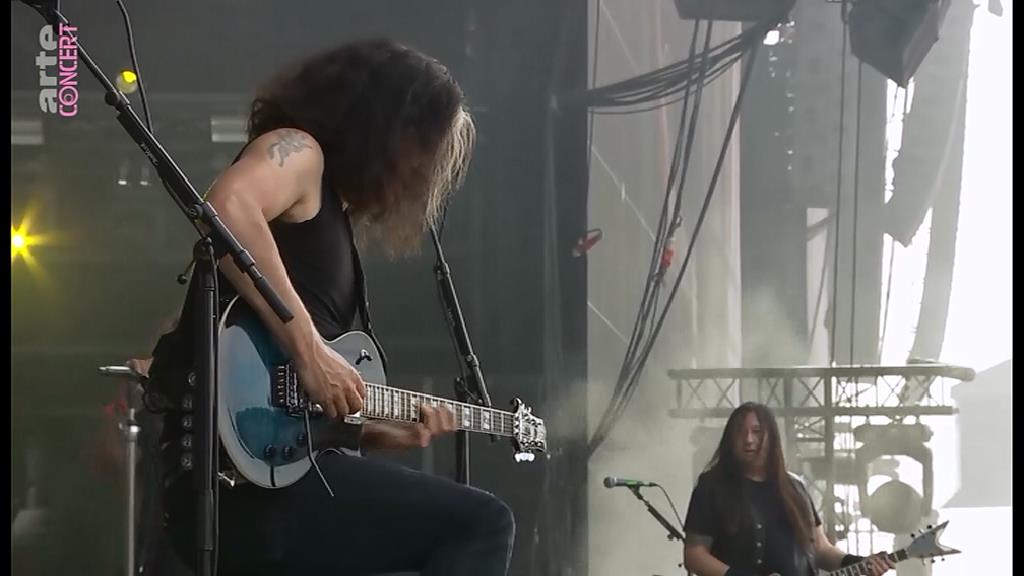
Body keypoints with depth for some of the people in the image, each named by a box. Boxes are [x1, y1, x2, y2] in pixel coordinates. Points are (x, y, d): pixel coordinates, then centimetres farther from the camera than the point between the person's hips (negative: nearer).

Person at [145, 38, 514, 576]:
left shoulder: (333, 219, 25)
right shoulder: (298, 151, 1)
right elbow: (226, 207, -25)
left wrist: (391, 432, 15)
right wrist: (308, 349, -24)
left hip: (264, 474, 10)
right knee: (480, 524, -14)